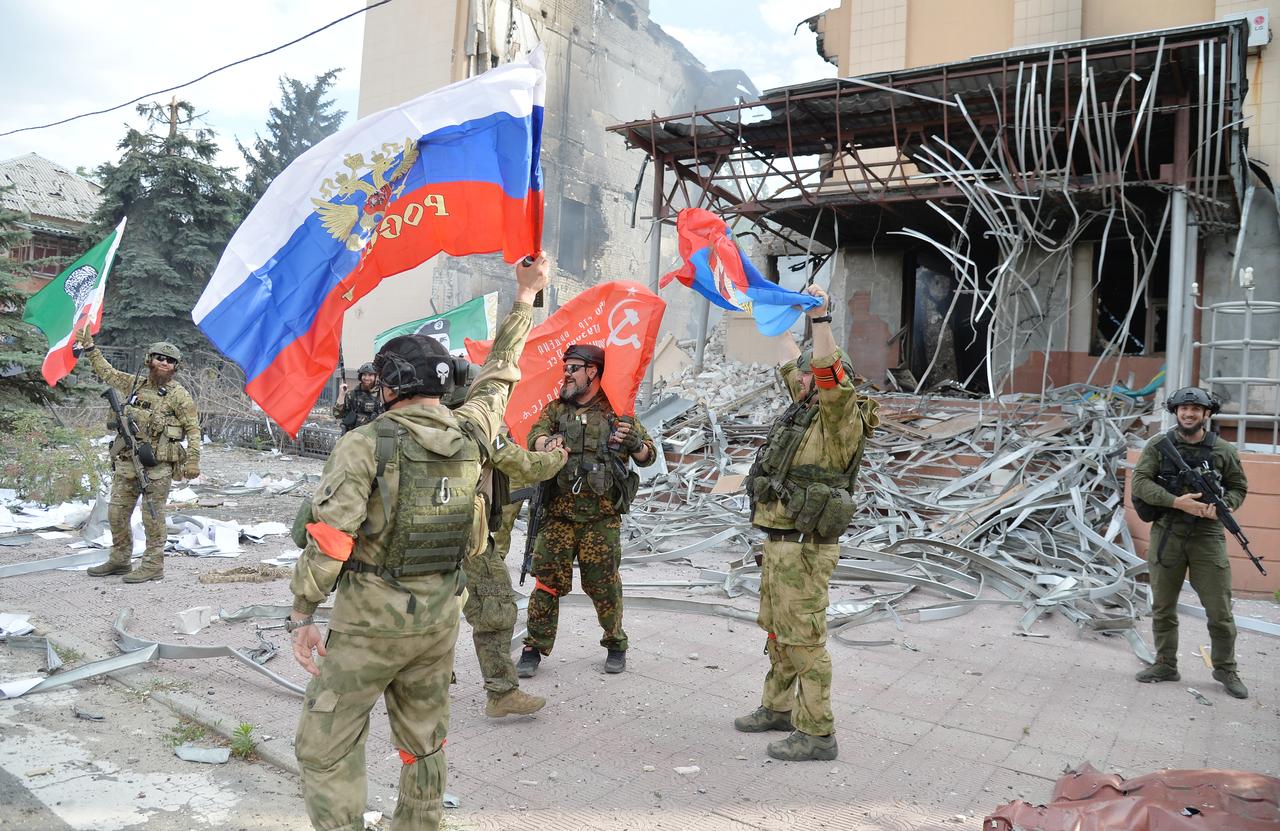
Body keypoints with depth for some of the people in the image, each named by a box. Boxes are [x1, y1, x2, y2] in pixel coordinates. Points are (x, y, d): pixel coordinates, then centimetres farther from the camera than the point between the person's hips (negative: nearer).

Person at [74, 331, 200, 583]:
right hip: (127, 461, 6)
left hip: (158, 465, -6)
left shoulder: (179, 395, -4)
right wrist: (88, 346, 20)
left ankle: (153, 566, 5)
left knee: (153, 517, -3)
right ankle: (120, 560, 26)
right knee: (116, 513, 12)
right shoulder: (133, 383, 11)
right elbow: (106, 371, 25)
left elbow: (193, 429, -5)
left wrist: (193, 459, -13)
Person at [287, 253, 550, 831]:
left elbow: (328, 541, -18)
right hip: (439, 613, 5)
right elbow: (499, 374, 14)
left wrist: (301, 614, -6)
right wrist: (525, 297, 25)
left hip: (371, 617, -5)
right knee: (425, 741, 20)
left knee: (326, 747, 8)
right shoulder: (469, 435, -2)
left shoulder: (365, 444, -15)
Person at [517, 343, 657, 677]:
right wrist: (549, 443, -31)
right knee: (547, 582, 1)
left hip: (603, 517, -1)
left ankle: (616, 644, 26)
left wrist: (636, 443, -18)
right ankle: (534, 648, 15)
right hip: (559, 515, 1)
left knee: (604, 585, 6)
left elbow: (648, 456, 6)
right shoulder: (556, 409, 10)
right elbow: (535, 436, -7)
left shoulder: (617, 412, 5)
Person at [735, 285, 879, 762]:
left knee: (803, 639, -5)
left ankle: (817, 734, 5)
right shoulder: (806, 410, 12)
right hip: (779, 543, 10)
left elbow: (830, 374, -30)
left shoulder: (842, 420, -12)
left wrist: (820, 318, -31)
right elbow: (795, 367, 27)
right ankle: (778, 708, 35)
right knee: (777, 631, 20)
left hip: (805, 548, -10)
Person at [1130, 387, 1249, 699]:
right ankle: (1165, 665, 23)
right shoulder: (1158, 446, 0)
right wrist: (1177, 502, -20)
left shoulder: (1224, 450, 3)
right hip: (1166, 536, 0)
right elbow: (1140, 483, -7)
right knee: (1163, 607, 9)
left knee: (1220, 610, 3)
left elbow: (1239, 487, 10)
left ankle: (1226, 669, 22)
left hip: (1207, 537, 0)